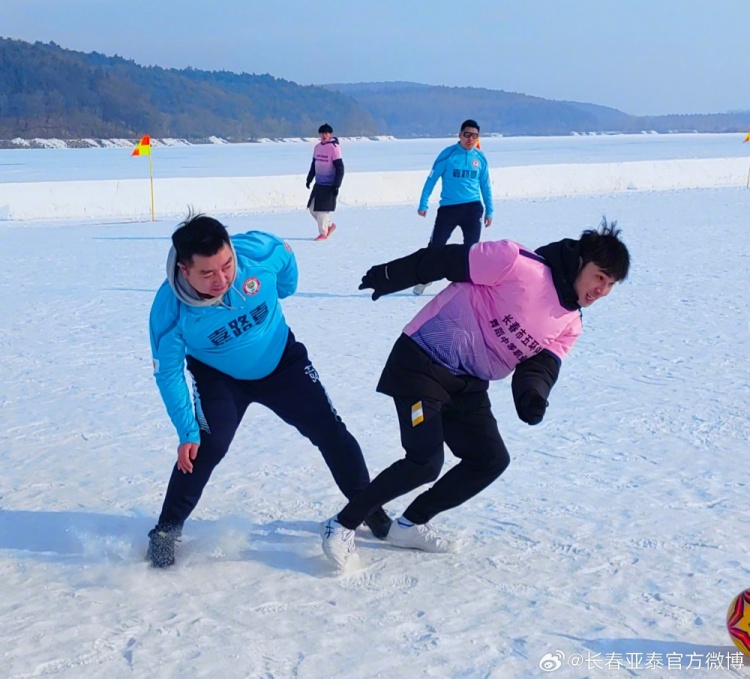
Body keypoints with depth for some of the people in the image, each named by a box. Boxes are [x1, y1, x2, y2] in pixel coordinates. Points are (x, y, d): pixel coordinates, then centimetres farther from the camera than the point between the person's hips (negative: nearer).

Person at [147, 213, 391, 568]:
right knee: (207, 446, -18)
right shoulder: (169, 310, -32)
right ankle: (168, 528, 4)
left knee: (330, 432, 2)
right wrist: (187, 434, -16)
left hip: (282, 360, 2)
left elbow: (286, 256, -6)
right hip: (218, 377, -2)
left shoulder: (259, 251, -32)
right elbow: (168, 374, -18)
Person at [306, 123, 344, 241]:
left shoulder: (334, 148, -12)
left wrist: (337, 186, -16)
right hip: (318, 184, 7)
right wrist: (309, 179, 21)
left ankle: (323, 233, 9)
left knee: (323, 209, -5)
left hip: (329, 185, -7)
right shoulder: (317, 147, 9)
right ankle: (329, 225, 27)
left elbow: (340, 168, -13)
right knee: (312, 208, 10)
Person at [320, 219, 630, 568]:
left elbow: (541, 362, -5)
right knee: (425, 463, -17)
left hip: (468, 385, 9)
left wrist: (533, 392, -29)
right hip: (422, 362, -9)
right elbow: (447, 260, -15)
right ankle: (342, 525, -1)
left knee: (491, 460, 7)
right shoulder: (521, 264, -18)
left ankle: (411, 525, 20)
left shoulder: (569, 324, 7)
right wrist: (388, 277, -9)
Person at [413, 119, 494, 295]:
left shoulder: (480, 158, 5)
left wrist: (489, 210, 12)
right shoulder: (448, 154, -6)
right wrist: (423, 204, -5)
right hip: (448, 208, -2)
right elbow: (431, 179, -2)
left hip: (472, 208, 3)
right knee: (436, 245, 0)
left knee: (472, 247, 3)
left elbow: (485, 186, 13)